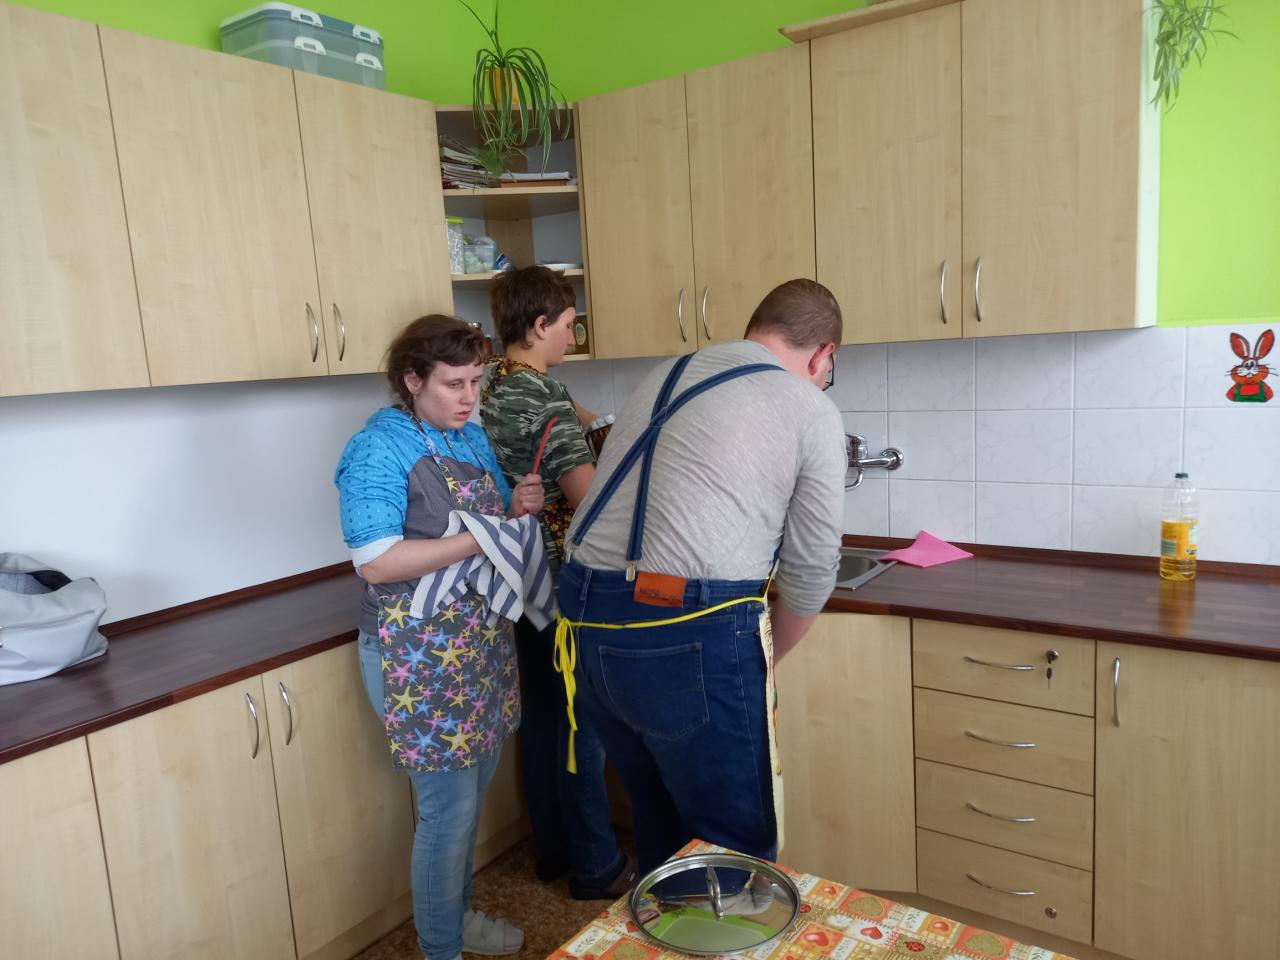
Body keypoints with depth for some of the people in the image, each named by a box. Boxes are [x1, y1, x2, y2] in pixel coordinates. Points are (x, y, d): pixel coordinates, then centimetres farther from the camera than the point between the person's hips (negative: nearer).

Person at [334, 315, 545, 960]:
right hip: (419, 647, -8)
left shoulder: (472, 435, 9)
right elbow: (375, 562, -23)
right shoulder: (380, 448, -14)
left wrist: (517, 508, -5)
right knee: (448, 804, 1)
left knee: (473, 787, 19)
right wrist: (479, 538, -27)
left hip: (482, 638, 8)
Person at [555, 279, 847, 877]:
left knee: (659, 820, 26)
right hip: (689, 640, -7)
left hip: (585, 624, 7)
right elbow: (811, 570, 3)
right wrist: (761, 665, 20)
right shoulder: (812, 412, 1)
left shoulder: (664, 378, 18)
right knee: (738, 847, 13)